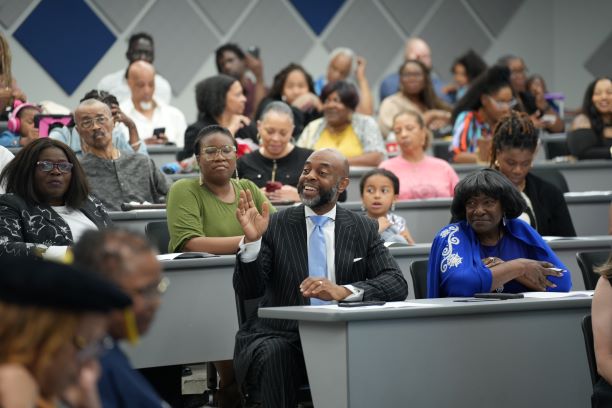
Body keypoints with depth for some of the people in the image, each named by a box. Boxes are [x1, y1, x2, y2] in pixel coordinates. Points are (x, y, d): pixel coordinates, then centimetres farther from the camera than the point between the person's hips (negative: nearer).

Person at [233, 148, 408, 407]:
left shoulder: (364, 229, 10)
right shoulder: (274, 226, 6)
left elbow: (397, 284, -2)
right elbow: (248, 290, 0)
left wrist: (343, 291, -20)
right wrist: (252, 240, -19)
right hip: (281, 337, -1)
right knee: (275, 355, -34)